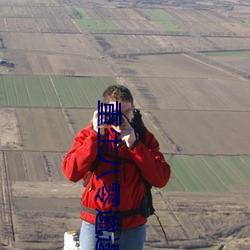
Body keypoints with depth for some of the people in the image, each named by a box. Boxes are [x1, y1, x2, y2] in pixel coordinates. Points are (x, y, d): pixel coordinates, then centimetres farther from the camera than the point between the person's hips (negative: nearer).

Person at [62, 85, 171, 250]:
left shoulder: (144, 138, 0)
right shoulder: (89, 135, -4)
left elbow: (161, 179, -12)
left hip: (133, 228, 1)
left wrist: (134, 145, -19)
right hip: (96, 226, -1)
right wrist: (96, 136, -23)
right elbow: (71, 172, -19)